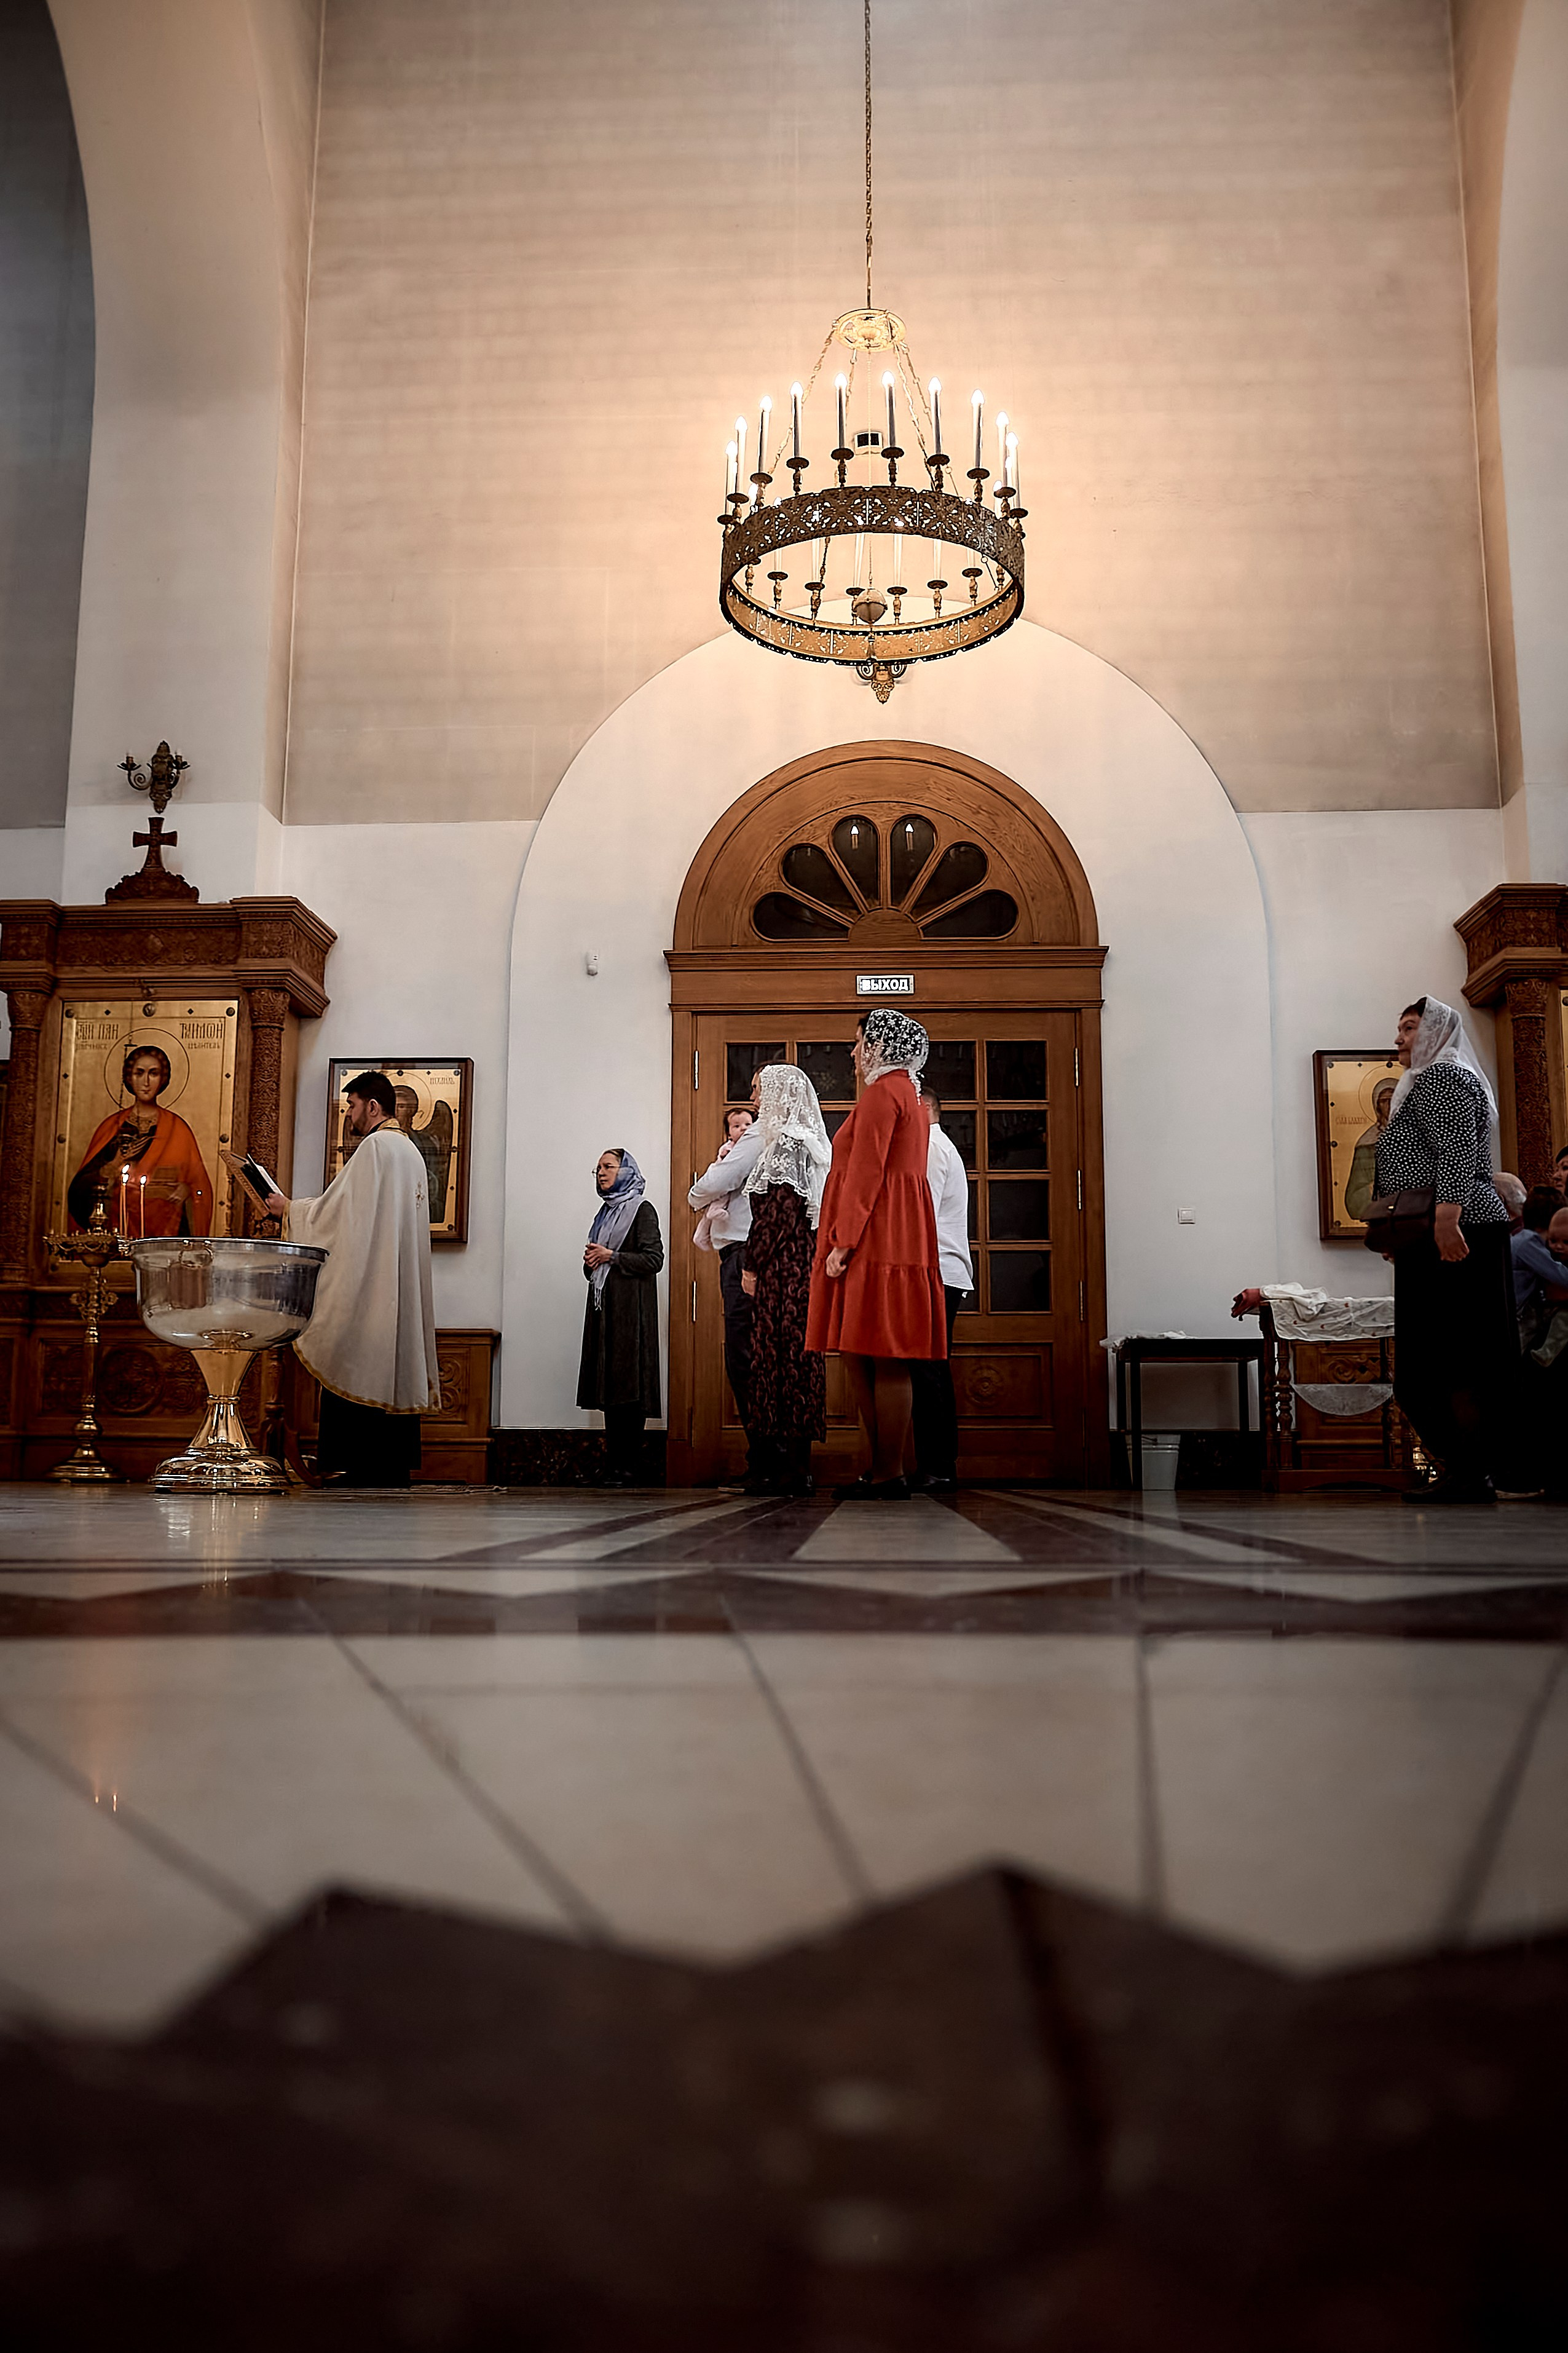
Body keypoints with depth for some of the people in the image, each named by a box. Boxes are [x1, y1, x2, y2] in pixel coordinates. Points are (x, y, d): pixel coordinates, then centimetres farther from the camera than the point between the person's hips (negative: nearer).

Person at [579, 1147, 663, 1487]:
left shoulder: (642, 1210, -2)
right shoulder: (606, 1212, 20)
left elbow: (654, 1259, -12)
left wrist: (610, 1257, -12)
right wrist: (591, 1261, 6)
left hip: (631, 1310, -7)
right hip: (604, 1308, 7)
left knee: (629, 1386, -9)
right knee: (610, 1387, 4)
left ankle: (626, 1471, -8)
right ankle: (613, 1468, 6)